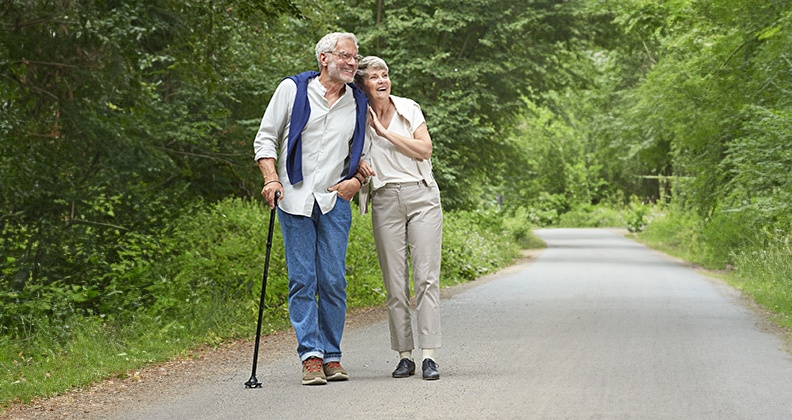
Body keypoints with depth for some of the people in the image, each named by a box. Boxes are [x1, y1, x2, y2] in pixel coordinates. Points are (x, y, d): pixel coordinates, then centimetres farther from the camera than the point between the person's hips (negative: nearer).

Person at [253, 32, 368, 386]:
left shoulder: (358, 103, 9)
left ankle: (331, 356, 8)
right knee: (302, 280, -4)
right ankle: (310, 356, -2)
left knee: (333, 281, -1)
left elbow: (364, 151, 20)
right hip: (295, 198, -2)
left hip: (335, 201, 2)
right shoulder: (293, 89, 1)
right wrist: (271, 178, -9)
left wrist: (356, 180, 1)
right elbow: (265, 138, 4)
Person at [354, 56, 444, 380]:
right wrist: (357, 163, -7)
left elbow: (425, 150, -7)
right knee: (395, 283, 0)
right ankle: (404, 356, 6)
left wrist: (384, 132, -10)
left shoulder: (409, 108, 3)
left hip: (421, 197, -1)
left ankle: (428, 355, -10)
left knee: (426, 277, -8)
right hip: (385, 202, 1)